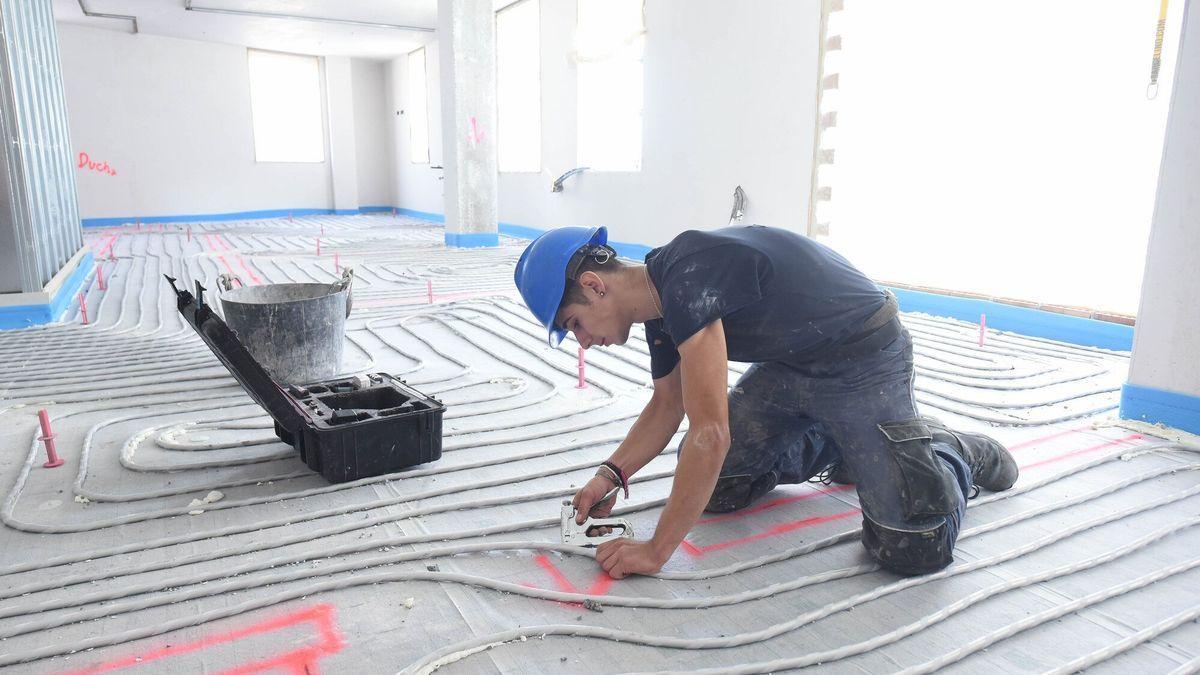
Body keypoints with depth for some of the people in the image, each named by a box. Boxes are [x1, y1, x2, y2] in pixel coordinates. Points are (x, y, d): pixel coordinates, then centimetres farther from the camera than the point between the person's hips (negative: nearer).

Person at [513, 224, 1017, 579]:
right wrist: (613, 472, -3)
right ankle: (831, 447, 24)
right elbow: (667, 405, 12)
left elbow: (710, 434, -35)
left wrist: (655, 551, -26)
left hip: (862, 357, -8)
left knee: (912, 549, -14)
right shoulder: (659, 304, -1)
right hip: (792, 364, 8)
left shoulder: (686, 276, -31)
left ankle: (956, 452, 16)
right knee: (714, 487, 4)